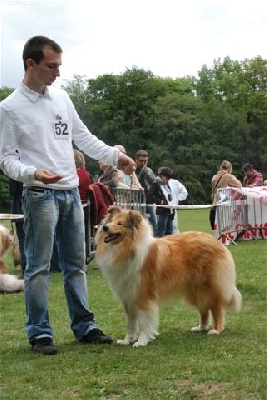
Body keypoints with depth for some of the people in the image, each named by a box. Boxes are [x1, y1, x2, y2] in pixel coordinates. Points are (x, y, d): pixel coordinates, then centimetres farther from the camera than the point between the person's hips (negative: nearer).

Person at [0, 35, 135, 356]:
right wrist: (33, 173, -25)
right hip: (40, 195, -6)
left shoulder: (61, 97, 10)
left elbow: (83, 137, 17)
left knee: (75, 264, 11)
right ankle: (39, 333, 6)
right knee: (39, 267, -2)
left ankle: (84, 326, 18)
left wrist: (115, 156, 7)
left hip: (71, 192, 6)